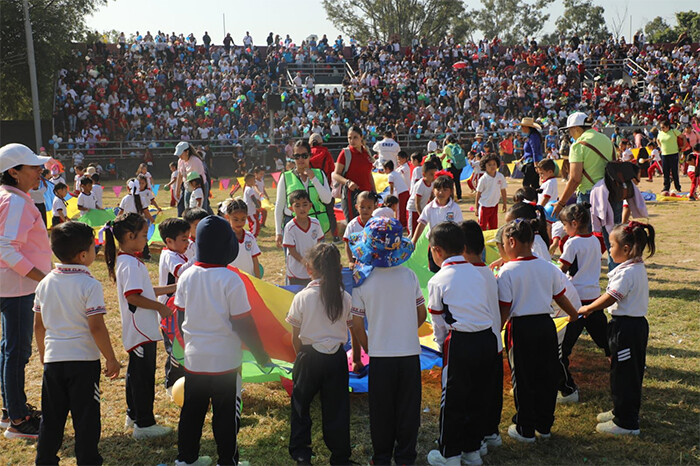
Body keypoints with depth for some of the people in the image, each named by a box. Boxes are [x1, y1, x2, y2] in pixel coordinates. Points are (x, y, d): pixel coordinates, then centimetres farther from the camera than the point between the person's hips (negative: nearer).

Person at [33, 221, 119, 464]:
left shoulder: (45, 283, 4)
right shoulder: (89, 284, -15)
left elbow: (39, 325, 11)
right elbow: (96, 328, -17)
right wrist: (111, 359, -8)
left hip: (53, 360, 6)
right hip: (84, 360, -5)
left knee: (51, 418, 17)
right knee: (86, 419, 5)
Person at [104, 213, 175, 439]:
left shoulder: (124, 260, 11)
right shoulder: (131, 263, -20)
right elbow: (133, 296, -27)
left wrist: (170, 288, 17)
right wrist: (161, 307, -19)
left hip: (138, 329, 11)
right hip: (142, 329, -11)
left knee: (136, 372, 20)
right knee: (144, 375, -3)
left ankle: (134, 415, 34)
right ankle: (144, 424, 5)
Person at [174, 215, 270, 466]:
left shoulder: (186, 276, -2)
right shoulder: (231, 279, -17)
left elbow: (180, 317, 7)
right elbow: (243, 324, -15)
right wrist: (261, 355, -5)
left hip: (193, 358, 5)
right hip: (225, 361, -5)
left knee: (192, 410, 18)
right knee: (226, 415, 8)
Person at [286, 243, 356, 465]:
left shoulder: (302, 297, -11)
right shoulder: (345, 297, -6)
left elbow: (295, 336, -3)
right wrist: (357, 359, 14)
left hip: (309, 357, -1)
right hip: (336, 358, 2)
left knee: (300, 405, 17)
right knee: (336, 408, 11)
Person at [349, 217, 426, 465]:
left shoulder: (362, 282, -11)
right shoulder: (409, 276, -5)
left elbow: (357, 327, -8)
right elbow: (421, 315, 3)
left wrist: (368, 348, 9)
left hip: (380, 356, -1)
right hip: (410, 352, 1)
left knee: (382, 411, 14)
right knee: (408, 409, 14)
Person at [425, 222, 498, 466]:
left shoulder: (438, 281, -5)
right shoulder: (477, 273, 10)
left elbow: (438, 322, 2)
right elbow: (489, 310, 15)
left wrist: (443, 345, 21)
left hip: (460, 343, -6)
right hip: (488, 339, 6)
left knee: (452, 400, 8)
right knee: (478, 397, 18)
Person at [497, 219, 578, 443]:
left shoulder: (507, 271, -14)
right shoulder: (548, 268, 1)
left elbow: (504, 310, -14)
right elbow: (560, 297, 13)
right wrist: (574, 315, 31)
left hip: (521, 328, -4)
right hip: (546, 325, 5)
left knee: (523, 380, 8)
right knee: (546, 377, 15)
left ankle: (525, 429, 17)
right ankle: (544, 425, 27)